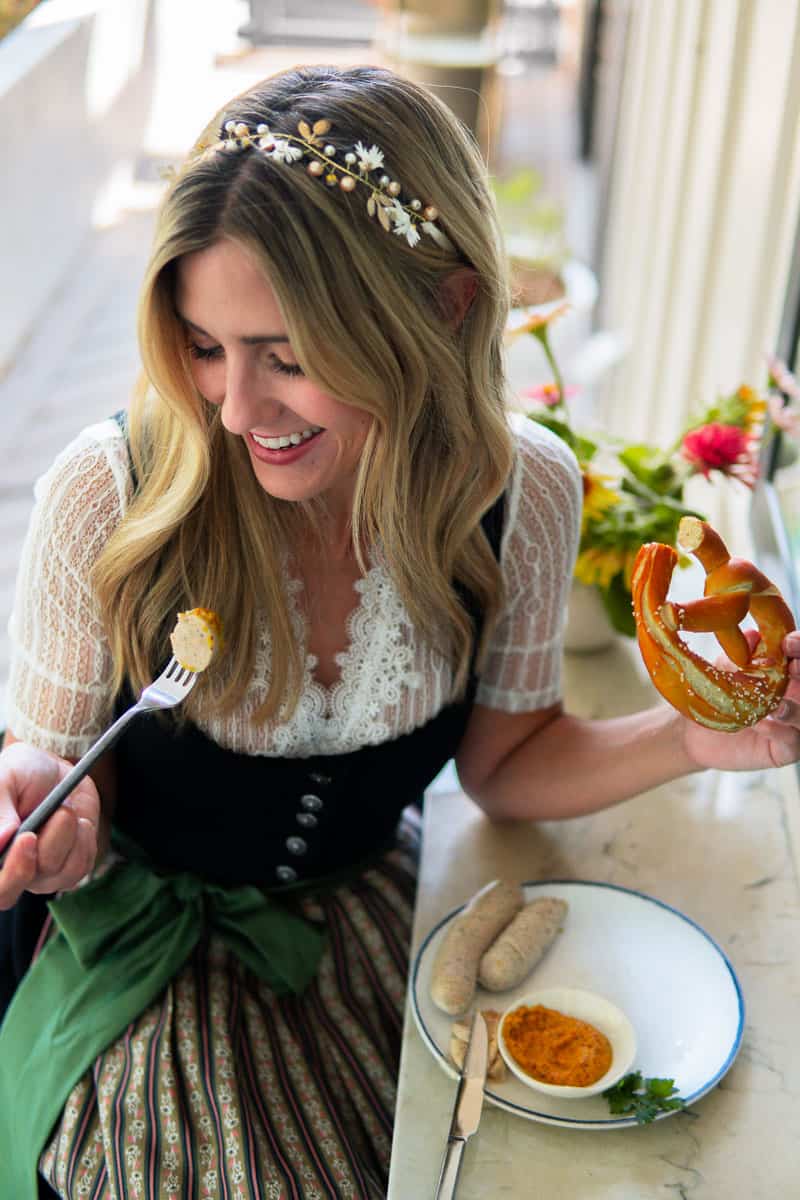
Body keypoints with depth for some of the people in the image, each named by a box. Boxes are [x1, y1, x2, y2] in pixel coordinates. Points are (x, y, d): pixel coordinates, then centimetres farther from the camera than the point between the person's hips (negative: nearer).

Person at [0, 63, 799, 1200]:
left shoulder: (524, 493, -16)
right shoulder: (107, 496, -24)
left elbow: (504, 758, -2)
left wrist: (684, 738, -18)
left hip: (371, 912, 2)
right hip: (148, 932, -2)